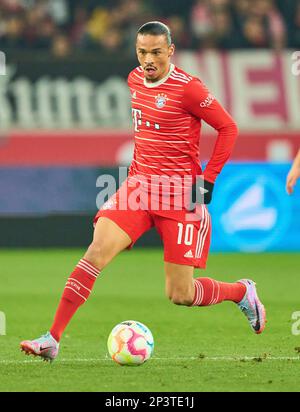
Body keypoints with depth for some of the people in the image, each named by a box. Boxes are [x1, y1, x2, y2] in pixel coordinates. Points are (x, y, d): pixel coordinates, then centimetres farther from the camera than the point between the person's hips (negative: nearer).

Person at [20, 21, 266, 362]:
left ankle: (242, 291, 28)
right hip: (139, 183, 5)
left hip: (180, 193, -5)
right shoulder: (135, 80, 7)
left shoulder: (187, 88, -13)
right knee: (97, 250, -17)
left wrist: (209, 179, -8)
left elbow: (228, 128, -6)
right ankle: (52, 339, -18)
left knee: (180, 296, -2)